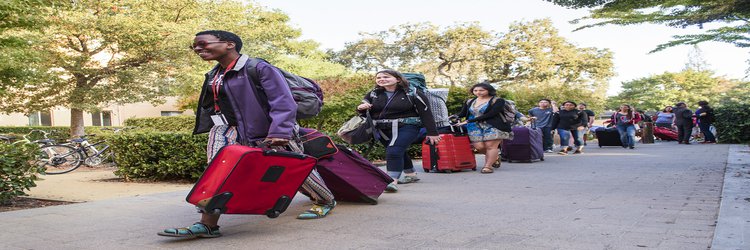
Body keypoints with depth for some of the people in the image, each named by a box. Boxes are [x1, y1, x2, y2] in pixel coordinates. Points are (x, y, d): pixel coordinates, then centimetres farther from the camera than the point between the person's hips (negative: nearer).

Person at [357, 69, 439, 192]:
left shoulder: (412, 94, -6)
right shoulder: (373, 94, 7)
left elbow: (426, 114, -4)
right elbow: (364, 110, 16)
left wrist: (432, 133, -6)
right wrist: (361, 107, -9)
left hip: (406, 127, -6)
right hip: (383, 130, 6)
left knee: (394, 151, -23)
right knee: (399, 152, 17)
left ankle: (392, 180, -26)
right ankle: (411, 174, 36)